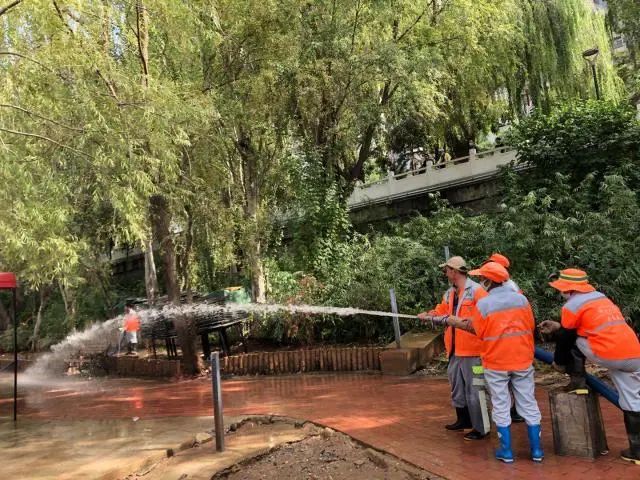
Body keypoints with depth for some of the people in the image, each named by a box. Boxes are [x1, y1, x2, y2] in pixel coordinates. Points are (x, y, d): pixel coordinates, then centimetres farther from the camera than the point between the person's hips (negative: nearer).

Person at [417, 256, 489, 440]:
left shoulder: (476, 290, -15)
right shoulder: (449, 293, 13)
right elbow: (441, 311, 16)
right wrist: (429, 315, -1)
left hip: (472, 350, -9)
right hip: (454, 349, 9)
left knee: (473, 389, -1)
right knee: (457, 386, 20)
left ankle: (480, 428, 11)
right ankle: (463, 420, 36)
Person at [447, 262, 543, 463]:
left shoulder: (483, 304, -13)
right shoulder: (521, 299, -3)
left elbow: (479, 332, -5)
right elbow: (530, 327, 5)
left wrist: (460, 323, 11)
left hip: (496, 363, -3)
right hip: (523, 360, 3)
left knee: (501, 407, 9)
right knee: (528, 404, 12)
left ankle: (506, 451, 15)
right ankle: (536, 450, 19)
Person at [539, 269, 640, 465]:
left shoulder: (572, 306, 0)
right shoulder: (600, 297, 23)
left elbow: (566, 338, 8)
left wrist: (558, 361, 25)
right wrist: (558, 326, 37)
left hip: (609, 356, -7)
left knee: (573, 341, 15)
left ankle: (577, 382, 17)